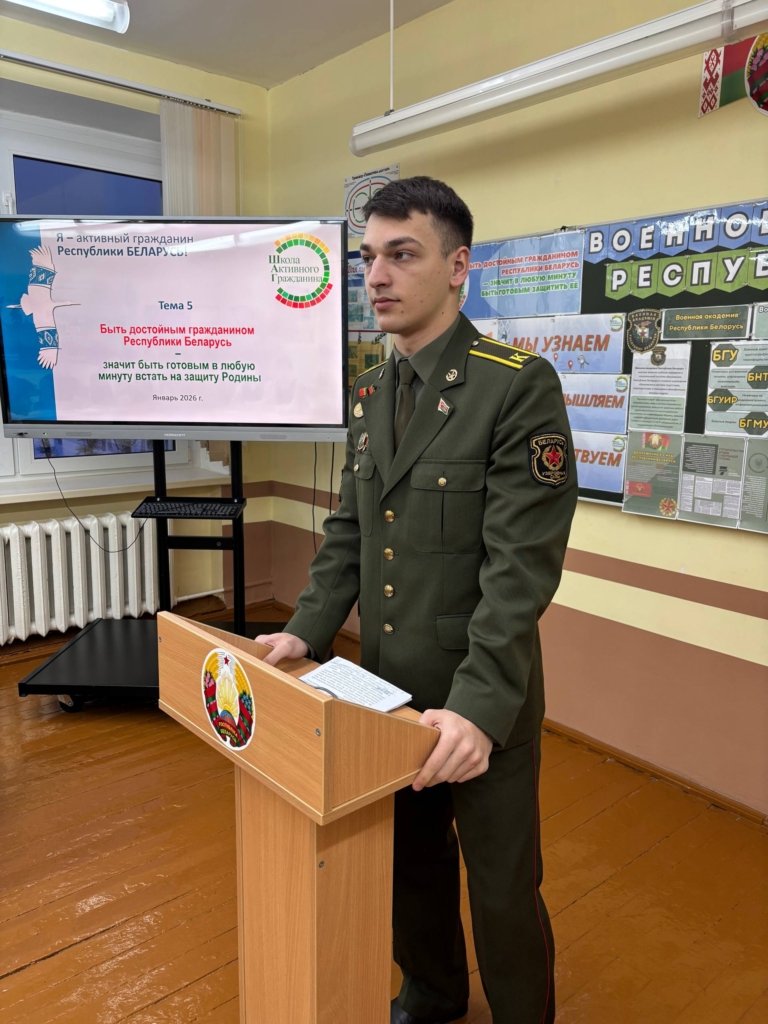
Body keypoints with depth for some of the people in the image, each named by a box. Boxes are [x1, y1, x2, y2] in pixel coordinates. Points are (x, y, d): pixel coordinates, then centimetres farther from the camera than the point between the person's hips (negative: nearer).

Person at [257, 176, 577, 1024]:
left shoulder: (519, 386, -17)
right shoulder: (370, 393, 6)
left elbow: (523, 561, -22)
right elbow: (349, 531, 8)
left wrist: (481, 705, -28)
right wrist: (308, 631, -4)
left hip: (482, 701, -6)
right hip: (386, 688, 7)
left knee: (501, 884, 14)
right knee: (409, 858, 25)